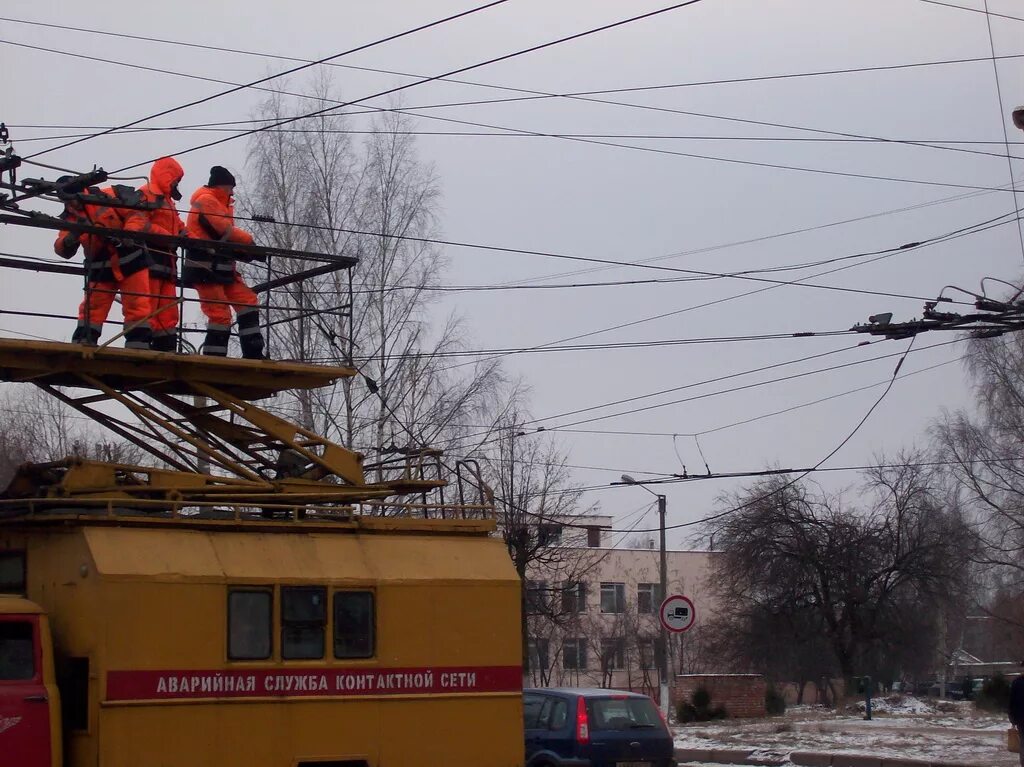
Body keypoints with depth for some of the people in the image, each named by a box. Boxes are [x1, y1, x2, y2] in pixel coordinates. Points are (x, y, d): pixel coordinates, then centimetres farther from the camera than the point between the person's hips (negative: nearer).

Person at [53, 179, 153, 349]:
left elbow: (136, 215, -12)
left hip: (130, 261, -3)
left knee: (137, 308, -5)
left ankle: (138, 347, -2)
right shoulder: (69, 218, 2)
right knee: (91, 310, -2)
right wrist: (72, 237, -30)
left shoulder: (108, 197, -10)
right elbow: (64, 250, -8)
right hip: (101, 269, 3)